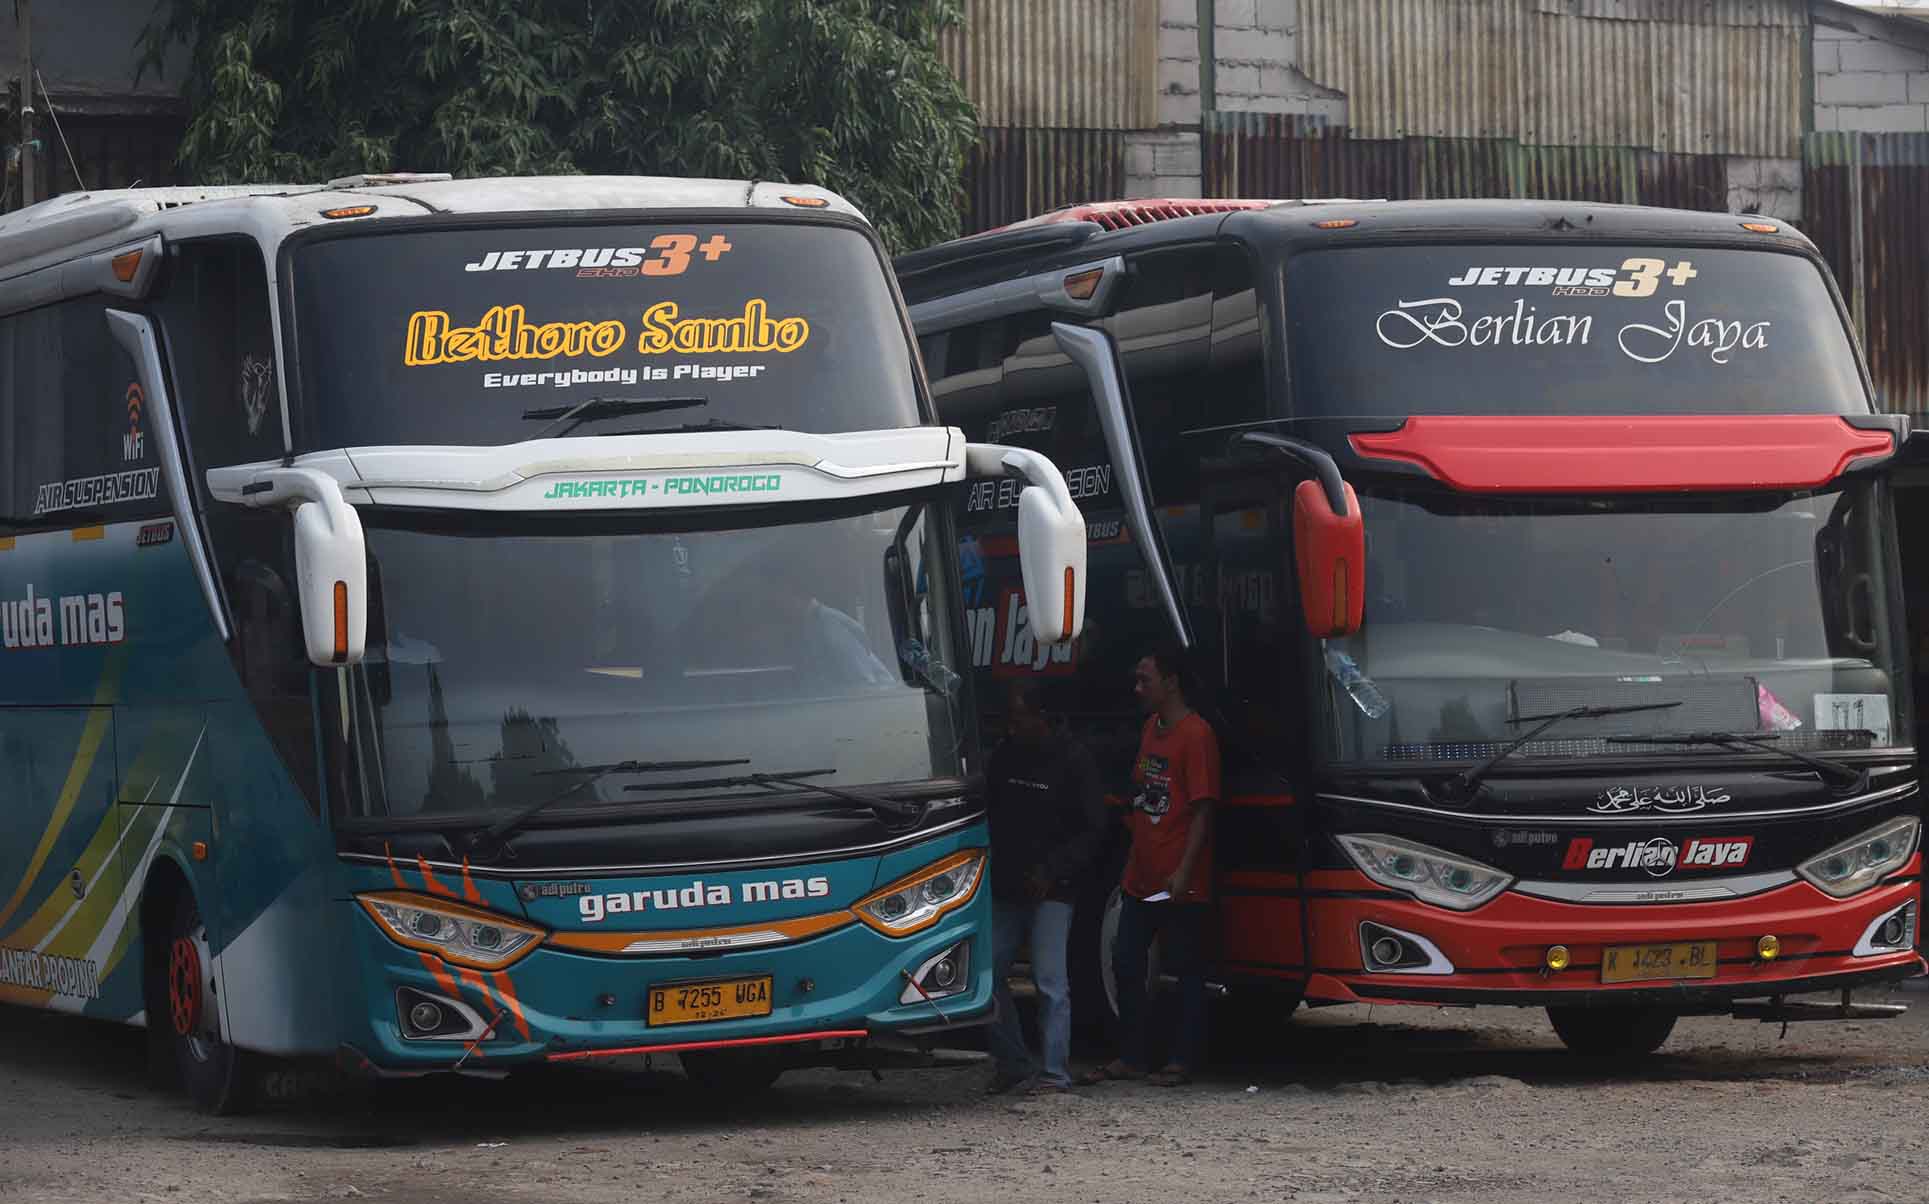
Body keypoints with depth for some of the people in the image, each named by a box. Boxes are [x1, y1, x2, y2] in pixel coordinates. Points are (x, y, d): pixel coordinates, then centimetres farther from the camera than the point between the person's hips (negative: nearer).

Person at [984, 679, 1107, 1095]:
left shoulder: (1073, 760, -5)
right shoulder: (1003, 756, 10)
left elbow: (1093, 830, -5)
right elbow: (989, 816, 17)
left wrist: (1052, 869, -14)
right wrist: (993, 865, 1)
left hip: (1052, 890, -6)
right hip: (1006, 889, 6)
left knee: (1051, 980, -10)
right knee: (988, 973, 2)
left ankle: (1054, 1073, -8)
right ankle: (1011, 1061, 14)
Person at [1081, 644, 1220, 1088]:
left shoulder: (1196, 735, -13)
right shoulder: (1151, 727, 14)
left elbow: (1203, 809, -16)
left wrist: (1183, 872, -21)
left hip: (1180, 884, -9)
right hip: (1141, 877, 9)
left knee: (1187, 970, 2)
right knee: (1126, 963, 9)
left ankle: (1183, 1061, 8)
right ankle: (1132, 1056, 16)